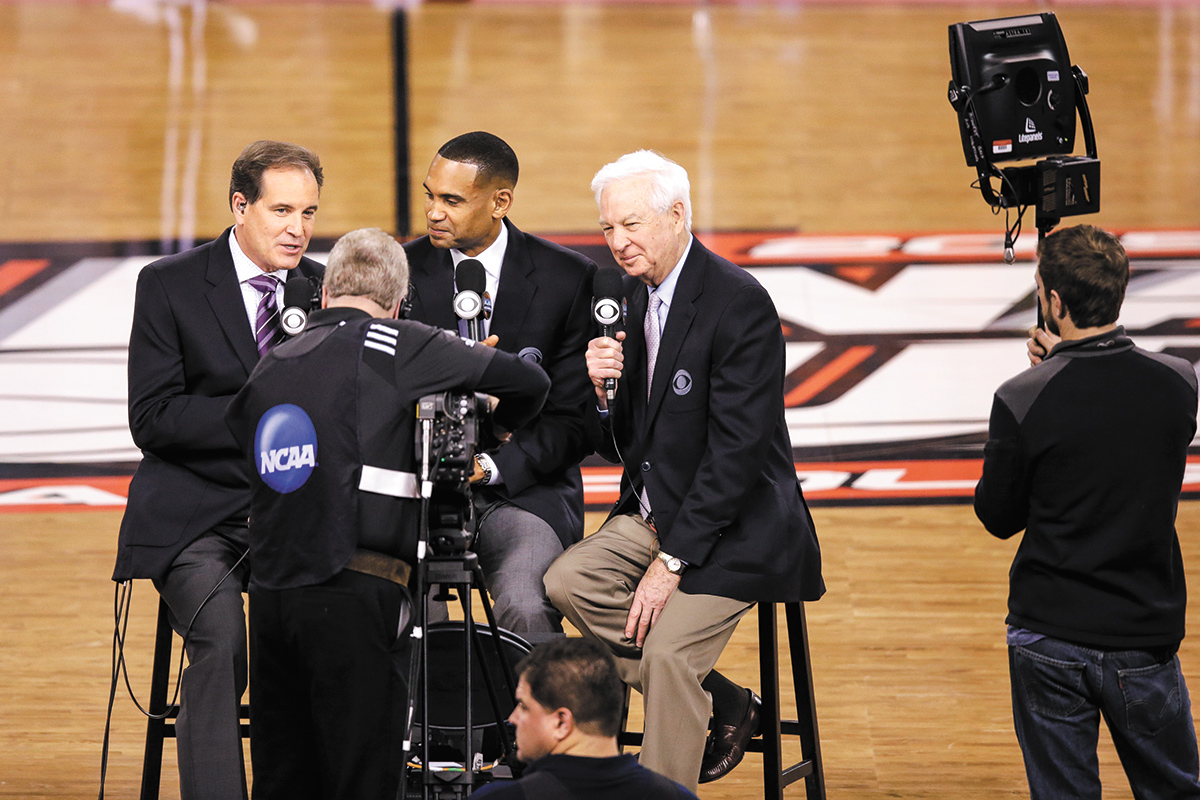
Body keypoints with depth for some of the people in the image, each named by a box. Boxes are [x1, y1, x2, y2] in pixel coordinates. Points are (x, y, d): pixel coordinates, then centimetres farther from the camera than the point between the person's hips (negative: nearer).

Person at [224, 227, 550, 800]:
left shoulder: (269, 367, 16)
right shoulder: (392, 345, -1)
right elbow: (529, 383, 1)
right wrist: (489, 425, 22)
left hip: (270, 595, 6)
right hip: (353, 594, -6)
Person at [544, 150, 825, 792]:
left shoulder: (740, 303, -18)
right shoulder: (628, 298, 6)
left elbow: (738, 449, -21)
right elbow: (619, 449, 11)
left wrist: (671, 562, -21)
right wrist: (605, 392, -13)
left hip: (735, 526, -8)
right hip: (653, 511, 8)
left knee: (667, 653, -23)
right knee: (567, 582, -14)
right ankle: (720, 704, -2)